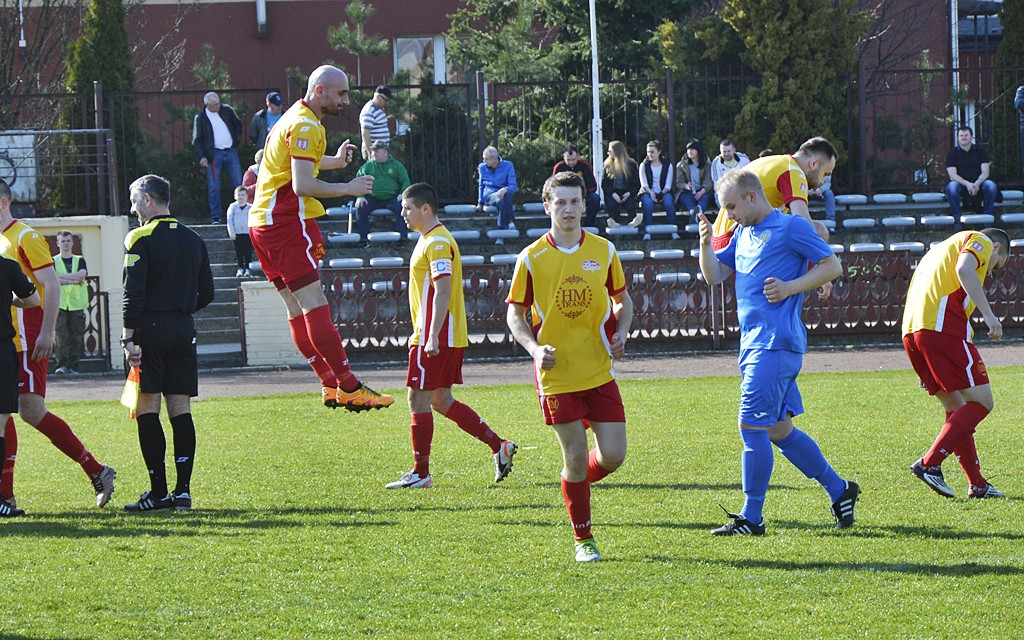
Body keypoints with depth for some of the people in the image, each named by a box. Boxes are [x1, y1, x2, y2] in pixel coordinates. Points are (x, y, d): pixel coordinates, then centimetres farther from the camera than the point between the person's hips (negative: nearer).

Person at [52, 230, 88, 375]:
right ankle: (62, 364, -15)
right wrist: (74, 280, -9)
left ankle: (72, 366, 1)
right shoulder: (54, 261, 10)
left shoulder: (80, 261, 15)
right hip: (60, 304, -2)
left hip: (76, 303, 2)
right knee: (61, 334, -14)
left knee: (76, 336, -2)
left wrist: (62, 277, -8)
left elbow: (82, 274, -5)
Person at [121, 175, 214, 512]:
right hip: (184, 331, 6)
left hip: (150, 328, -6)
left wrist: (129, 336, -14)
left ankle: (159, 491, -7)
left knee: (147, 410, -3)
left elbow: (134, 292, -13)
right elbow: (206, 293, 15)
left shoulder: (141, 238, -6)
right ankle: (183, 490, 0)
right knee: (180, 409, 5)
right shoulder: (193, 240, 13)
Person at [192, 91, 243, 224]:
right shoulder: (200, 118, -3)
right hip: (214, 154, -3)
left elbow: (238, 124, 22)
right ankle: (215, 217, -1)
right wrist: (201, 157, -12)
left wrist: (236, 140, 11)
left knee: (238, 185, 2)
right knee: (214, 188, -6)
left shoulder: (227, 111, 4)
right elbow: (196, 141, -1)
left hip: (231, 152, 3)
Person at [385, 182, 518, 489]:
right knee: (441, 400, 13)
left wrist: (433, 336, -27)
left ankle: (420, 473, -1)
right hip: (451, 338, 10)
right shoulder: (430, 240, 17)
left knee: (419, 399, -5)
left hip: (436, 339, -10)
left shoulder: (437, 243, -15)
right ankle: (499, 446, 12)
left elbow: (442, 292, -22)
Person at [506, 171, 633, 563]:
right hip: (556, 374, -3)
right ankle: (583, 539, 13)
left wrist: (621, 332, -4)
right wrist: (534, 348, -14)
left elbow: (622, 300, 16)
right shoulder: (531, 258, -4)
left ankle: (578, 482, 29)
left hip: (599, 371, 3)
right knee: (575, 455, -3)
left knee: (613, 455, -4)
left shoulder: (604, 251, 4)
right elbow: (515, 313, 3)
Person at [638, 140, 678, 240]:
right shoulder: (644, 165, 12)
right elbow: (644, 184, 3)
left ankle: (674, 232, -33)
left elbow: (668, 185, 4)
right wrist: (651, 193, -16)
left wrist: (662, 193, -16)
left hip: (664, 192, 0)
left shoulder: (667, 165, 11)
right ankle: (647, 232, -38)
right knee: (648, 203, -35)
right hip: (648, 192, 0)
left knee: (669, 203, -33)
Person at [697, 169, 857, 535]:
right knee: (778, 429, 12)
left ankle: (751, 517, -6)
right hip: (753, 342, 9)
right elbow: (714, 276, 18)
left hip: (775, 343, -9)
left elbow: (832, 266, -4)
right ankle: (839, 491, 22)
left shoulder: (791, 227, -5)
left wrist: (790, 288, -14)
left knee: (752, 426, -11)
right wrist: (706, 244, 0)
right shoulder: (743, 234, 19)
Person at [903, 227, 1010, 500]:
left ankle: (977, 484, 16)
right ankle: (930, 464, -16)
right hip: (943, 326, -9)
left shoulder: (942, 248, 34)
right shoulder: (980, 241, 9)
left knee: (957, 407, 16)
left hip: (911, 331, 9)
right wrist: (988, 314, -17)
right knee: (981, 402, -5)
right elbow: (964, 269, -13)